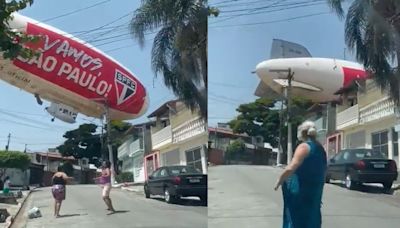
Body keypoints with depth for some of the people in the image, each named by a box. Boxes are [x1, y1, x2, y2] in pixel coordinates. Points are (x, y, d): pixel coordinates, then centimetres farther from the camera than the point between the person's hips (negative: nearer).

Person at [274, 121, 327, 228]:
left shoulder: (304, 147, -14)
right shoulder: (320, 148, 12)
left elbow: (291, 168, -24)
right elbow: (323, 169, 21)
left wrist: (279, 181, -11)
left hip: (301, 189, -8)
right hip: (315, 189, 8)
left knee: (297, 219, -3)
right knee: (311, 217, 15)